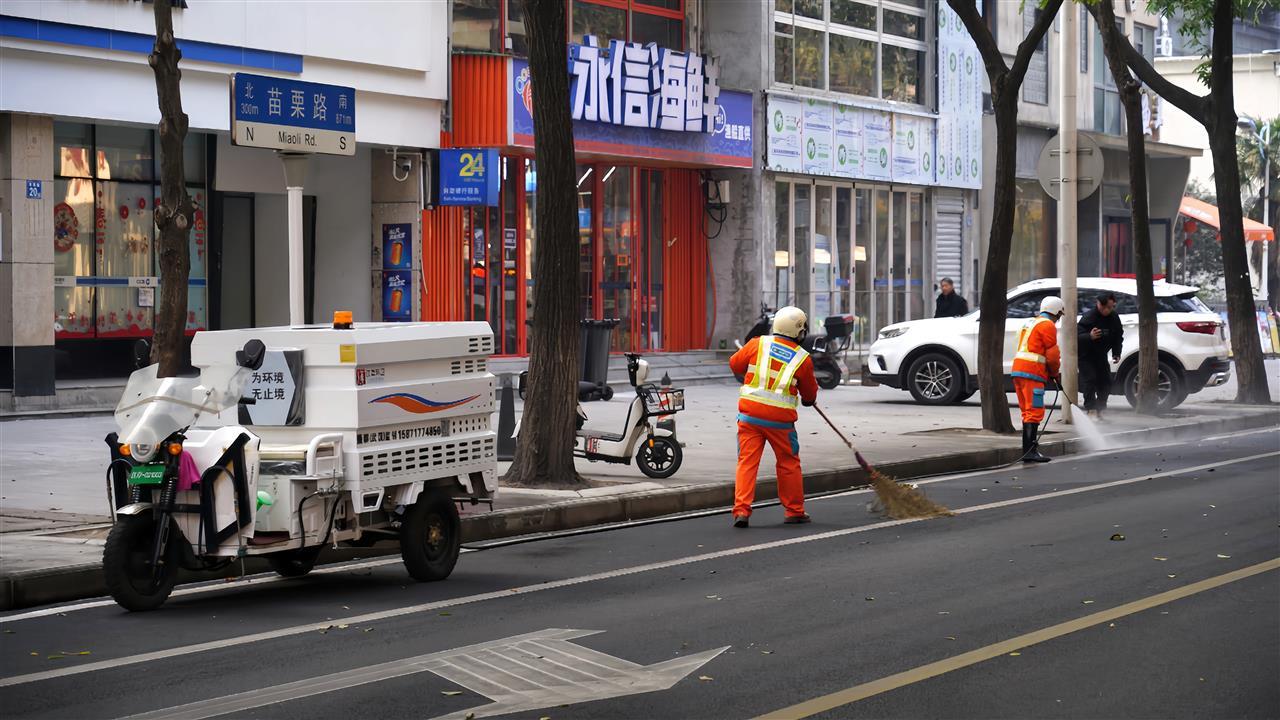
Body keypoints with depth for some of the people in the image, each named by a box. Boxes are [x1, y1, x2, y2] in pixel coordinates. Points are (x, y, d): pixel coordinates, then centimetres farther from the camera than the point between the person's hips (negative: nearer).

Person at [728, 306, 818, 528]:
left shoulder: (758, 344, 0)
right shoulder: (803, 359, -1)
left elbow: (735, 364, 11)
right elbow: (810, 393, 12)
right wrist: (809, 400, 35)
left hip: (749, 412, 1)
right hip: (780, 418, -1)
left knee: (747, 461, 3)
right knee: (789, 463, 14)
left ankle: (741, 510, -6)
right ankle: (794, 511, 22)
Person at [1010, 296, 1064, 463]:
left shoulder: (1030, 323, 25)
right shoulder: (1047, 325, -5)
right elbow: (1052, 354, -8)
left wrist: (1050, 372, 20)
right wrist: (1055, 373, 10)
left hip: (1018, 370, 9)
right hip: (1032, 373, -9)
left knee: (1027, 411, 15)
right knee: (1035, 412, -11)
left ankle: (1030, 448, 20)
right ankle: (1029, 452, -18)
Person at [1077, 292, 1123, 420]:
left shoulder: (1114, 318, -3)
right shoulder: (1089, 317, -23)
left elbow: (1118, 336, 10)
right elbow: (1078, 337, -30)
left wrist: (1116, 353, -1)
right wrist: (1090, 336, -50)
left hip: (1101, 355, 6)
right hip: (1086, 355, -6)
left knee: (1105, 382, 4)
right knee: (1090, 380, -18)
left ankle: (1099, 410, 16)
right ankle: (1091, 410, -18)